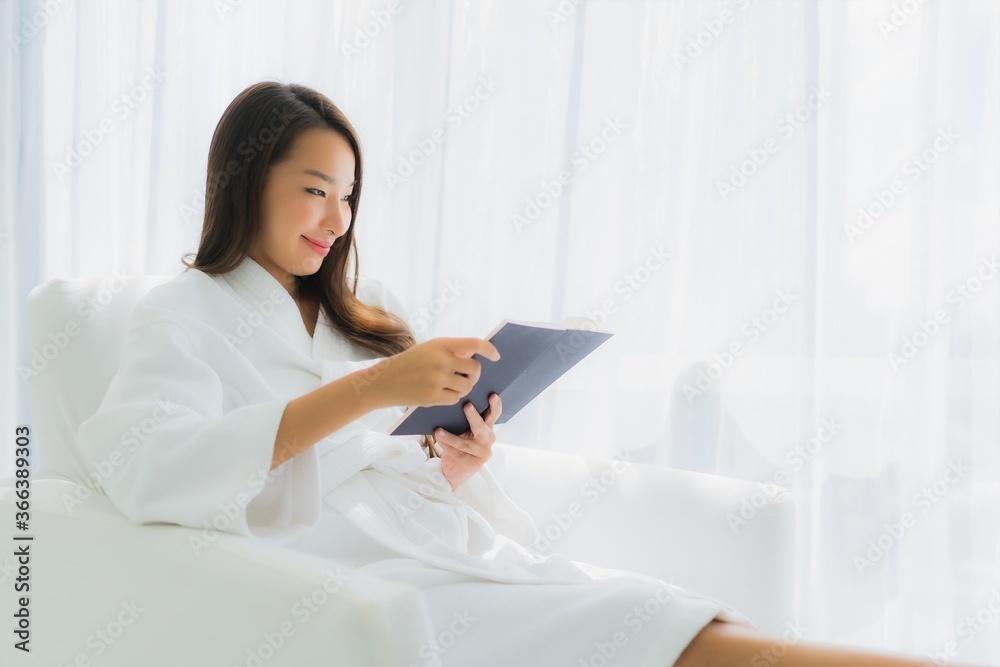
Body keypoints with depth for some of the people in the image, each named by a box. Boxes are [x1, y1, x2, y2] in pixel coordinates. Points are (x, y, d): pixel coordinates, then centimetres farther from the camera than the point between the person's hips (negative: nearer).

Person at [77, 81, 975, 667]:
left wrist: (457, 461, -2)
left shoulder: (363, 313, 23)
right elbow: (143, 470, -17)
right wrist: (370, 389, -22)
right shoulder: (184, 317, 5)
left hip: (463, 549, 6)